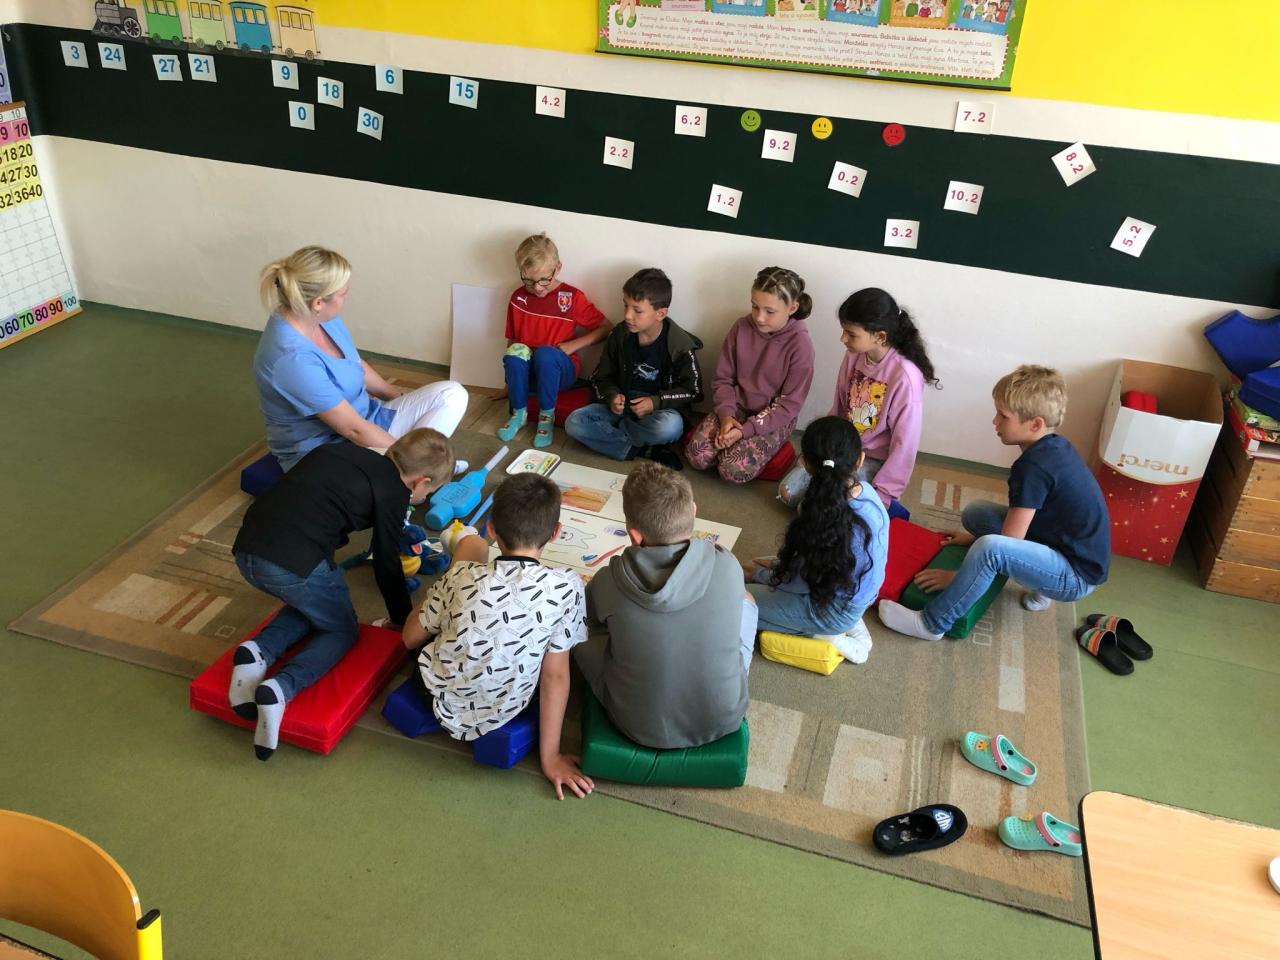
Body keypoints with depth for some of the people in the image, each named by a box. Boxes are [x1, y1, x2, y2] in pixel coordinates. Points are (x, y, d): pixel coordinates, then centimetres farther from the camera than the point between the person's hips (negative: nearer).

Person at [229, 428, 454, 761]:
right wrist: (404, 621, 23)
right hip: (296, 564, -7)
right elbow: (386, 565, 7)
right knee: (342, 631, 16)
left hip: (246, 549, 7)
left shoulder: (344, 453, 21)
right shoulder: (393, 491, 1)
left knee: (310, 606, 32)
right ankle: (280, 689, -9)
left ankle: (257, 652, 6)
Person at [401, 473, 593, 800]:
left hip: (443, 697, 0)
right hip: (503, 712, 0)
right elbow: (555, 677, -15)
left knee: (470, 542, 12)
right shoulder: (566, 588, -23)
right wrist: (550, 757, -3)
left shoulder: (463, 577, -20)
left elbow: (411, 638, -4)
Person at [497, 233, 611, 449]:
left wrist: (574, 345, -13)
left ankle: (547, 416, -18)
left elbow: (606, 328, -3)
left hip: (559, 371, -2)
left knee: (545, 352, -36)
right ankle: (519, 413, -14)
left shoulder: (571, 296, -6)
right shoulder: (518, 298, 2)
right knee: (517, 350, -32)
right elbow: (511, 341, 9)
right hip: (525, 372, 2)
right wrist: (510, 376, 5)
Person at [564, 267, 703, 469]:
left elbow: (692, 390, -5)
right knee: (574, 423, -20)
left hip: (660, 410, -3)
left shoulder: (680, 345, -13)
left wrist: (656, 402, -20)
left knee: (670, 427, -39)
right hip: (622, 406, 3)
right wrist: (612, 396, -16)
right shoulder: (620, 335, -4)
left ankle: (613, 433, -11)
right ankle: (645, 450, -22)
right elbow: (601, 378, 7)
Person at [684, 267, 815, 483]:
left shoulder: (800, 345, -18)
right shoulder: (741, 328, -7)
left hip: (774, 419, -3)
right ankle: (736, 445, 10)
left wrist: (746, 429, -22)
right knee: (697, 456, -17)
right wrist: (726, 415, -17)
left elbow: (790, 404, -15)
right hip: (735, 407, 4)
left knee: (735, 471, -23)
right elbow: (722, 378, 1)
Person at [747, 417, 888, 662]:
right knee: (756, 567, 21)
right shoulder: (865, 490, -14)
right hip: (856, 591, 8)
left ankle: (826, 634, 0)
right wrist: (777, 564, 3)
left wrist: (760, 575, -2)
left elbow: (800, 584, -20)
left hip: (835, 611, -8)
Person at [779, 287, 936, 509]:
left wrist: (882, 495, -18)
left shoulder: (905, 376, -27)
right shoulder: (854, 355, -9)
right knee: (787, 492, -4)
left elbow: (905, 444, -22)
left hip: (875, 459, -6)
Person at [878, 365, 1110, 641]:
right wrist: (976, 537, 21)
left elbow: (1005, 545, -21)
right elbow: (1022, 513, 17)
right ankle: (1040, 585, 13)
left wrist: (959, 576, -10)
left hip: (1076, 576, -10)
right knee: (975, 512, 8)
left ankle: (931, 624, -19)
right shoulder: (1053, 446, 2)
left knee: (991, 548, -35)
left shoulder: (1033, 468, -25)